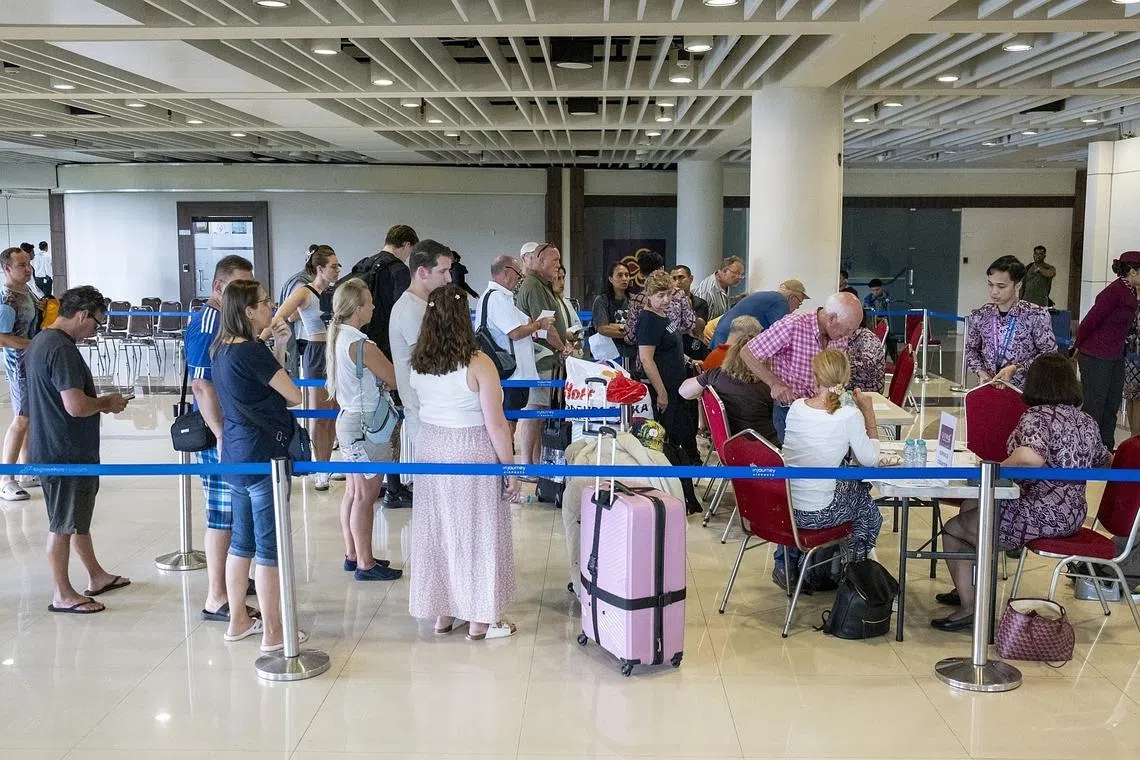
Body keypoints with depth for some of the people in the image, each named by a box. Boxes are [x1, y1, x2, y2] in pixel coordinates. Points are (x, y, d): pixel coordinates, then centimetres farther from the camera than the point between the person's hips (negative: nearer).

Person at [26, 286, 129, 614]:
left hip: (49, 448, 10)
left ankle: (97, 577, 34)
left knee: (78, 516, 20)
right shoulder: (63, 350, -23)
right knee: (63, 524, 3)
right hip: (65, 452, -10)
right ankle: (62, 594, 15)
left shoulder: (39, 342, 9)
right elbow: (76, 406, -29)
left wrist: (100, 402, 10)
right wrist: (108, 402, -11)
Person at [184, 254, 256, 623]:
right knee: (223, 513, -3)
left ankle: (231, 580, 32)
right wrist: (222, 435, -26)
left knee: (235, 511, 19)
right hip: (222, 434, -10)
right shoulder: (207, 324, -17)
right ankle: (217, 599, 5)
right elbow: (201, 385, -24)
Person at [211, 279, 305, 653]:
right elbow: (293, 395, -13)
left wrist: (278, 347, 3)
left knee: (242, 541, 18)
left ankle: (238, 621, 29)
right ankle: (272, 633, 9)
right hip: (263, 456, -9)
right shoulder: (252, 351, -19)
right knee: (269, 545, 0)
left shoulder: (222, 349, 8)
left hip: (235, 455, 9)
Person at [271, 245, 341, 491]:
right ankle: (320, 471, 10)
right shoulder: (304, 293, -7)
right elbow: (279, 318, -17)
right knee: (319, 413, 1)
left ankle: (326, 466, 22)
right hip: (317, 353, -6)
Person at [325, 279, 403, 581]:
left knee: (353, 491, 16)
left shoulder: (337, 338, 7)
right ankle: (365, 564, 7)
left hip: (349, 418, 10)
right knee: (365, 496, -1)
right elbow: (394, 379, -16)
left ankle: (352, 555, 26)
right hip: (366, 424, -10)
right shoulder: (362, 345, -21)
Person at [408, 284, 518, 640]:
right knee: (476, 532, 7)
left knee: (437, 528, 15)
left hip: (430, 447, 5)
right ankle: (480, 620, 17)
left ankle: (443, 613, 27)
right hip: (471, 454, -5)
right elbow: (496, 426, -16)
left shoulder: (417, 363, -3)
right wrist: (511, 470, -7)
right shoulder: (477, 364, -19)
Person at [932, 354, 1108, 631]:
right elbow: (1103, 461, 23)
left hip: (1041, 517, -9)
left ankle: (969, 607, 8)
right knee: (971, 505, 25)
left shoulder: (1037, 416, -19)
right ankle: (965, 589, 32)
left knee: (952, 530, 7)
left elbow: (1031, 458, -39)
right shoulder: (1088, 422, 6)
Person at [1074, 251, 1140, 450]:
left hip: (1115, 357, 9)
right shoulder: (1114, 292, -19)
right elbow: (1090, 321, -15)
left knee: (1111, 406, 14)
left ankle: (1106, 450, 23)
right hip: (1096, 358, -9)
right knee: (1094, 407, -2)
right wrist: (1078, 347, -2)